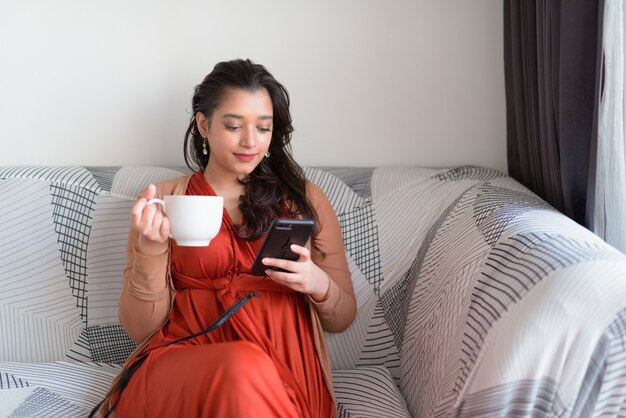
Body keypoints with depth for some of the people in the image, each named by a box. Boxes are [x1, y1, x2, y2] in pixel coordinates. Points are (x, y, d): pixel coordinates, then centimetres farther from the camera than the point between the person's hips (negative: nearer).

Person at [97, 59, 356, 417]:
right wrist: (151, 252, -13)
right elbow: (140, 329, 5)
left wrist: (320, 285, -9)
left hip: (285, 373, 1)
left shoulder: (305, 198, 12)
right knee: (242, 366, -35)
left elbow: (341, 319, 14)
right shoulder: (165, 200, 10)